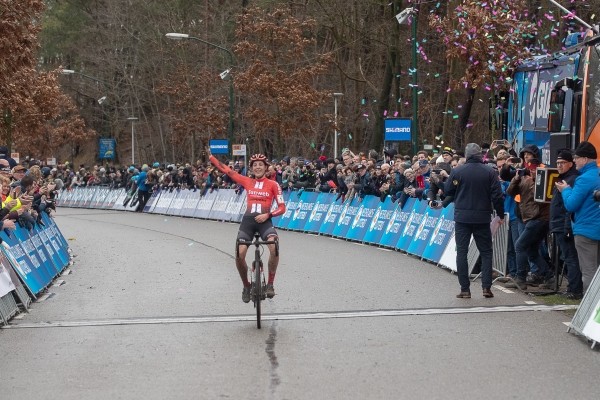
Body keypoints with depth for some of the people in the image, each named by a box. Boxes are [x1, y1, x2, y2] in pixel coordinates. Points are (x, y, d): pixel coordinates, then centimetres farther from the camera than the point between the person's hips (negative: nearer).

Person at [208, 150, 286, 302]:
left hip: (264, 221, -2)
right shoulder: (247, 181, 10)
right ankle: (246, 286, 12)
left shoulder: (273, 184, 3)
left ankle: (270, 284, -17)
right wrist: (210, 156, 9)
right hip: (248, 220, 2)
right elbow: (226, 170, 12)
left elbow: (282, 207, 1)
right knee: (239, 255, -15)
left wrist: (267, 215, -14)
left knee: (274, 247, -32)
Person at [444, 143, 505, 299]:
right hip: (482, 217, 1)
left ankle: (465, 289, 3)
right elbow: (497, 195, -6)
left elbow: (447, 191, 3)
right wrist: (501, 214, 6)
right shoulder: (489, 172, -5)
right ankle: (486, 287, 2)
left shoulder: (457, 171, -6)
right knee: (486, 252, 11)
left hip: (462, 217, 0)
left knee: (461, 251, 5)